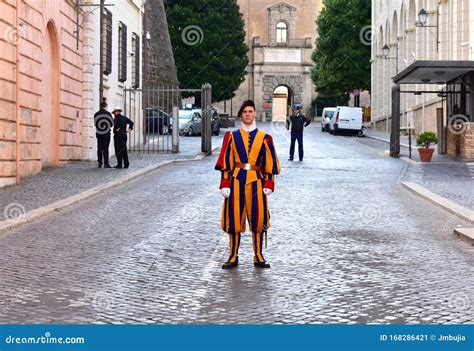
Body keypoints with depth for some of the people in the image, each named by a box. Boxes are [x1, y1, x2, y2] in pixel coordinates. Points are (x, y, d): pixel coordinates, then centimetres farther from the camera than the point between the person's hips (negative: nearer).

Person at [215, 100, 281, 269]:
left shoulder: (264, 137, 6)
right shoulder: (232, 136, 6)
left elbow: (270, 162, 6)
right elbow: (226, 162, 4)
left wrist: (269, 184, -2)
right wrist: (225, 184, -3)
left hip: (256, 181, 0)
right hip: (236, 181, 0)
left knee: (258, 218, 1)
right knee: (234, 218, 2)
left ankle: (258, 256, 13)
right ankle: (233, 256, 11)